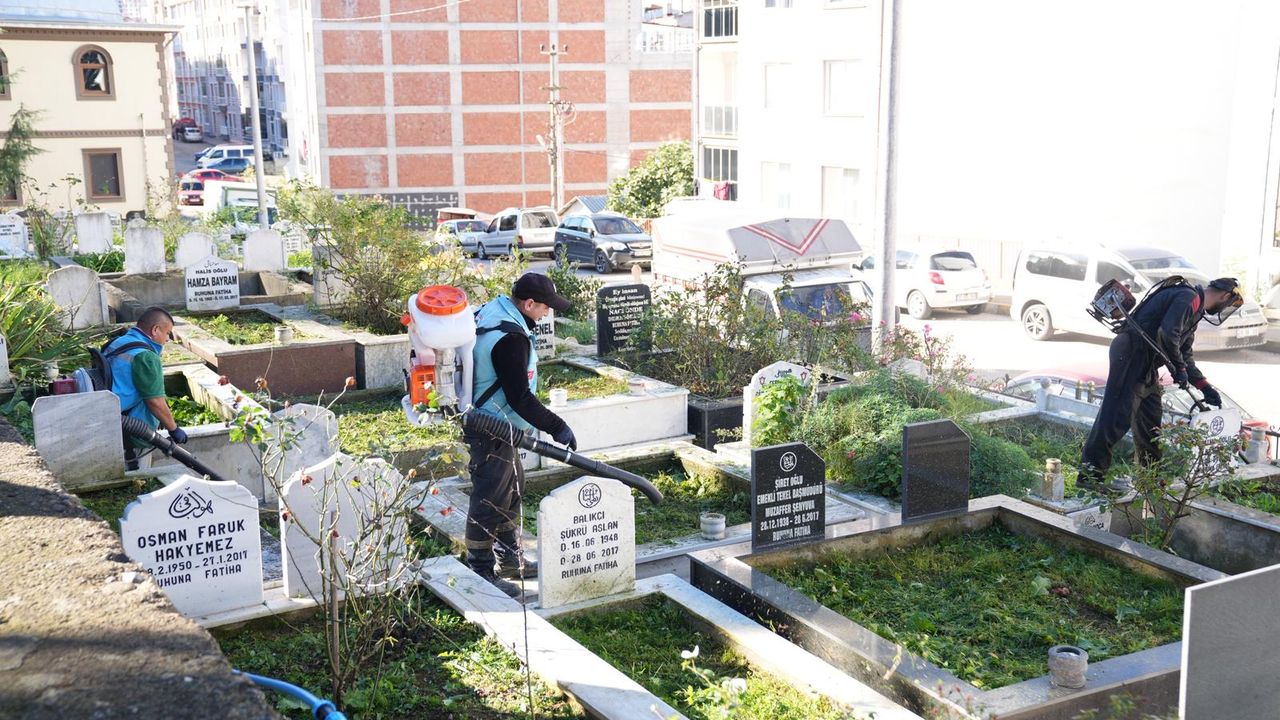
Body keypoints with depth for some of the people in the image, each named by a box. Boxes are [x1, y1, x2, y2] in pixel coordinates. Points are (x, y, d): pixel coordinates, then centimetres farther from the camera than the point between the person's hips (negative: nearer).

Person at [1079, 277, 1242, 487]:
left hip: (1146, 364, 11)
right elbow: (1168, 333, -24)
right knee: (1117, 414, -14)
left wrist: (1206, 388, 20)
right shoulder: (1189, 297, -10)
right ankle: (1090, 473, -15)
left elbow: (1185, 355, 27)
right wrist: (1179, 369, -12)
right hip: (1132, 354, -11)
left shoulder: (1195, 310, 24)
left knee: (1151, 420, 17)